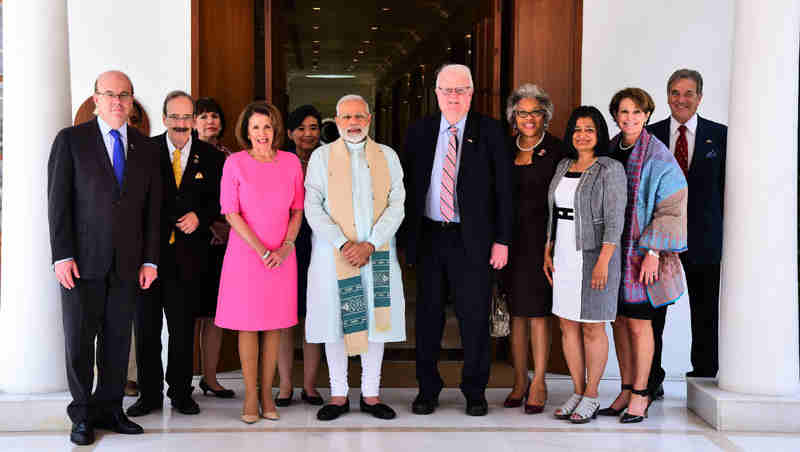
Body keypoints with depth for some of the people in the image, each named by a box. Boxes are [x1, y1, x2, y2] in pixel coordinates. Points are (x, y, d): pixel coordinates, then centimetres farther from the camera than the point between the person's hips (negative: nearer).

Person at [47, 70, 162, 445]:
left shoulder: (146, 148, 10)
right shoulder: (71, 140, 1)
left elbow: (152, 209, 9)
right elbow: (58, 201, -4)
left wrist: (150, 259, 3)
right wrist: (62, 255, -11)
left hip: (128, 264, 3)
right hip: (82, 260, -3)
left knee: (118, 340, 8)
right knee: (79, 340, 5)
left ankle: (109, 409, 20)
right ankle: (83, 415, 18)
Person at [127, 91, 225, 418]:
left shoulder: (210, 157, 4)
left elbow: (219, 200, 9)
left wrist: (199, 216, -9)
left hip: (187, 253, 0)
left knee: (183, 328, 9)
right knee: (146, 327, 7)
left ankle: (180, 392, 23)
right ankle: (150, 394, 20)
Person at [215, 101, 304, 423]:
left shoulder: (291, 162, 5)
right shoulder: (235, 163, -2)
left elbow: (297, 210, 8)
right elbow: (231, 213, -5)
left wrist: (285, 247, -6)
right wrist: (261, 250, -11)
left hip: (282, 256, 2)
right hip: (245, 253, -2)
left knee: (274, 326, 5)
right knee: (248, 324, 2)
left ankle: (267, 394, 15)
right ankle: (250, 396, 11)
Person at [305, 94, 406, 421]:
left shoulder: (388, 156, 9)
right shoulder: (321, 157, 6)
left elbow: (396, 206, 1)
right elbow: (313, 208, -2)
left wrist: (370, 245, -11)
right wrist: (343, 244, -14)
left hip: (377, 253, 1)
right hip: (333, 253, -1)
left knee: (376, 321, 4)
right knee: (335, 322, 3)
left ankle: (370, 395, 15)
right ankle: (339, 396, 15)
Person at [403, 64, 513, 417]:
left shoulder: (490, 132, 1)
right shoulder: (419, 132, 7)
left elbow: (504, 189, -1)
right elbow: (407, 187, 8)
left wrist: (502, 240, -6)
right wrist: (407, 236, 3)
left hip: (472, 239, -2)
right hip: (428, 237, 2)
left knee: (474, 317, 3)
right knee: (428, 315, 9)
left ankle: (475, 391, 19)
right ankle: (427, 389, 22)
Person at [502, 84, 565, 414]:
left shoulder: (556, 150, -1)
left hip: (541, 238, -4)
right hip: (510, 240, 4)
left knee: (538, 311, -1)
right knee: (515, 311, 8)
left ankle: (538, 383, 8)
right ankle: (520, 381, 17)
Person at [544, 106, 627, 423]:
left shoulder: (610, 169, -8)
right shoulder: (563, 167, 12)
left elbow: (614, 220, -14)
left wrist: (604, 261, -19)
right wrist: (548, 251, 12)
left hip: (594, 255, -6)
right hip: (564, 257, 7)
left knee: (592, 327, 0)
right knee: (568, 324, 8)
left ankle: (591, 397, 10)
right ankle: (577, 392, 19)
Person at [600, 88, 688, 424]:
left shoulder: (658, 157, -8)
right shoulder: (609, 151, 9)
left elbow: (671, 208, -10)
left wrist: (654, 251, -16)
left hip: (642, 253, -6)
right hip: (612, 250, 6)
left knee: (638, 323, 0)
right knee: (619, 320, 10)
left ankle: (640, 393, 11)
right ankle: (626, 390, 20)